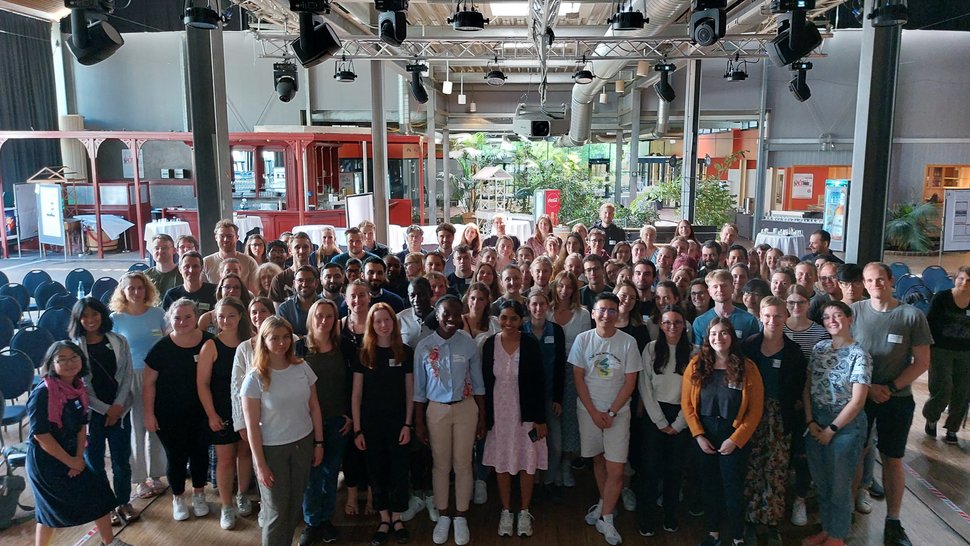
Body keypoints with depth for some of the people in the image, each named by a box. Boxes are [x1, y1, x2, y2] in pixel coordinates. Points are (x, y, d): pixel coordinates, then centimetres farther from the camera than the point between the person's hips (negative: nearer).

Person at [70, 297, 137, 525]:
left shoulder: (119, 341, 1)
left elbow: (127, 375, 1)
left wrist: (118, 405, -9)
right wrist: (105, 409, -8)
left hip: (120, 410, 1)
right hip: (90, 412, -1)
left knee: (121, 460, 9)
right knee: (94, 461, 9)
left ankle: (123, 502, 27)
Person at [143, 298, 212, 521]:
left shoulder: (208, 342, -10)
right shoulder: (162, 347, -12)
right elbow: (149, 382, -6)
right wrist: (149, 413, -6)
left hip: (200, 412, 1)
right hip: (169, 415, -1)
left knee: (200, 453, 13)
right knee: (176, 456, 10)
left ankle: (198, 495, 36)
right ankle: (177, 498, 32)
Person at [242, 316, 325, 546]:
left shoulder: (302, 368, -4)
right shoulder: (255, 378, -14)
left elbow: (314, 408, 4)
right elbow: (252, 426, -12)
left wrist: (319, 443, 5)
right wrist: (260, 464, -11)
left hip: (303, 443, 3)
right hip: (272, 449, -3)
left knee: (295, 504, 13)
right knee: (276, 510, 9)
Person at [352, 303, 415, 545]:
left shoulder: (405, 352, -2)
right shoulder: (363, 354, -2)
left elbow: (410, 392, 1)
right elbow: (356, 394, -1)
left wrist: (407, 424, -5)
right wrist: (357, 429, -5)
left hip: (398, 421, 0)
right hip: (371, 422, 0)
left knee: (399, 471, 7)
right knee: (377, 471, 10)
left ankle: (397, 519, 24)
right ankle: (384, 520, 24)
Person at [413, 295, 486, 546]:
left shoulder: (469, 344, -7)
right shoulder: (423, 346, -7)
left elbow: (478, 383, 1)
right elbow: (419, 388, 0)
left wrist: (482, 417, 2)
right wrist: (418, 422, 1)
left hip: (466, 408, 0)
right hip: (436, 410, 0)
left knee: (463, 464, 8)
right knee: (441, 465, 10)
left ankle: (461, 517, 24)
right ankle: (443, 516, 27)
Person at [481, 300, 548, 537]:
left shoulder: (531, 344, -10)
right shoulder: (489, 344, -6)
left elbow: (539, 383, -7)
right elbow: (485, 383, 0)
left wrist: (540, 418, -8)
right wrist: (485, 417, -1)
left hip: (526, 413, -1)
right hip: (499, 413, 1)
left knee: (527, 463, 9)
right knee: (501, 463, 12)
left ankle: (524, 512, 27)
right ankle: (506, 512, 29)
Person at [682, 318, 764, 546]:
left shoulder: (747, 367, -9)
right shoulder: (696, 365, -5)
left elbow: (755, 409, -9)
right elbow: (687, 403, -3)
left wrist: (736, 439, -13)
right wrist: (699, 435, -9)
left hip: (735, 437, -2)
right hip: (704, 436, 2)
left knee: (733, 489, 7)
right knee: (710, 485, 16)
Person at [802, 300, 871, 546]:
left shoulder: (859, 355, -13)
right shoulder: (819, 348, 3)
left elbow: (857, 401, -16)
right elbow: (807, 387, 5)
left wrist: (831, 430, -12)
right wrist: (810, 421, -6)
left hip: (845, 424, -5)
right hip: (816, 423, 5)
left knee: (839, 485, 9)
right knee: (821, 483, 16)